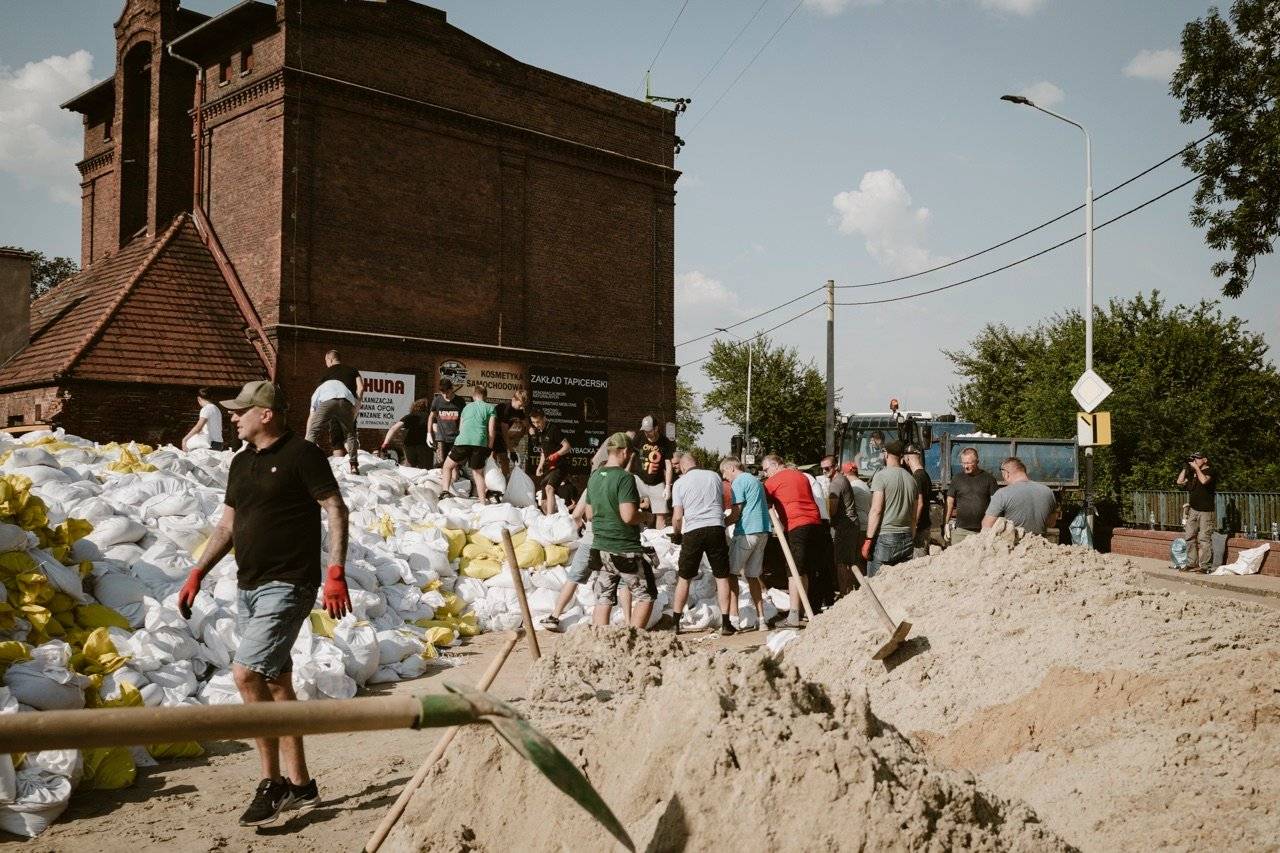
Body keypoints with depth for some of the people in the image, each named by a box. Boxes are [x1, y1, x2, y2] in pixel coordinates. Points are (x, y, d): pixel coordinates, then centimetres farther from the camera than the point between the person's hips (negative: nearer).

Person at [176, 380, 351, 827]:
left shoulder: (302, 454, -9)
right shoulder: (241, 463, 15)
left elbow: (336, 510, -12)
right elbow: (227, 526, 21)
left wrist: (336, 573, -19)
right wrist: (197, 573, 13)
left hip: (288, 585, -9)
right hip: (249, 587, 9)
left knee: (246, 673, -17)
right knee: (276, 682, 11)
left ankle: (271, 783, -5)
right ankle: (300, 785, 20)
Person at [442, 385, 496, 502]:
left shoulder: (467, 407, 24)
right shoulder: (490, 407, 14)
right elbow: (491, 430, 5)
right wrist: (489, 448, 12)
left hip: (463, 441, 1)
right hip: (480, 443, -1)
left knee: (448, 466, 18)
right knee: (478, 473, 10)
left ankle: (445, 491, 1)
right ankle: (483, 502, 3)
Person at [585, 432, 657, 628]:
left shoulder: (594, 477, 8)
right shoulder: (625, 477, -16)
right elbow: (628, 516, -23)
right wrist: (644, 516, -4)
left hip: (600, 548, 7)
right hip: (625, 550, -7)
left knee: (603, 600, 8)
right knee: (646, 596, 7)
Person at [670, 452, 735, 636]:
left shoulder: (679, 483, 3)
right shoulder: (714, 476, 10)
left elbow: (677, 516, -1)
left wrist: (677, 531, 18)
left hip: (692, 531, -1)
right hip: (716, 528, 1)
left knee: (684, 578, 11)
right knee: (722, 577, 7)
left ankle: (675, 623, 13)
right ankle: (726, 624, 3)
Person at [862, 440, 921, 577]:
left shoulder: (881, 475, -7)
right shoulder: (911, 478, 11)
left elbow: (876, 510, -13)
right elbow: (917, 511, 13)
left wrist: (868, 540, -11)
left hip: (884, 536, -6)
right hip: (906, 538, 6)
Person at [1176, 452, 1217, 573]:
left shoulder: (1210, 471, -4)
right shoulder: (1192, 473, 19)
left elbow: (1204, 480, -23)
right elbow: (1180, 481, 15)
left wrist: (1197, 468, -12)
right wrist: (1185, 467, 10)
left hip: (1206, 511, -8)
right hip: (1193, 510, 8)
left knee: (1204, 538, -10)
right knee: (1190, 537, 6)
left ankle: (1204, 566, -9)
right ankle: (1192, 563, 10)